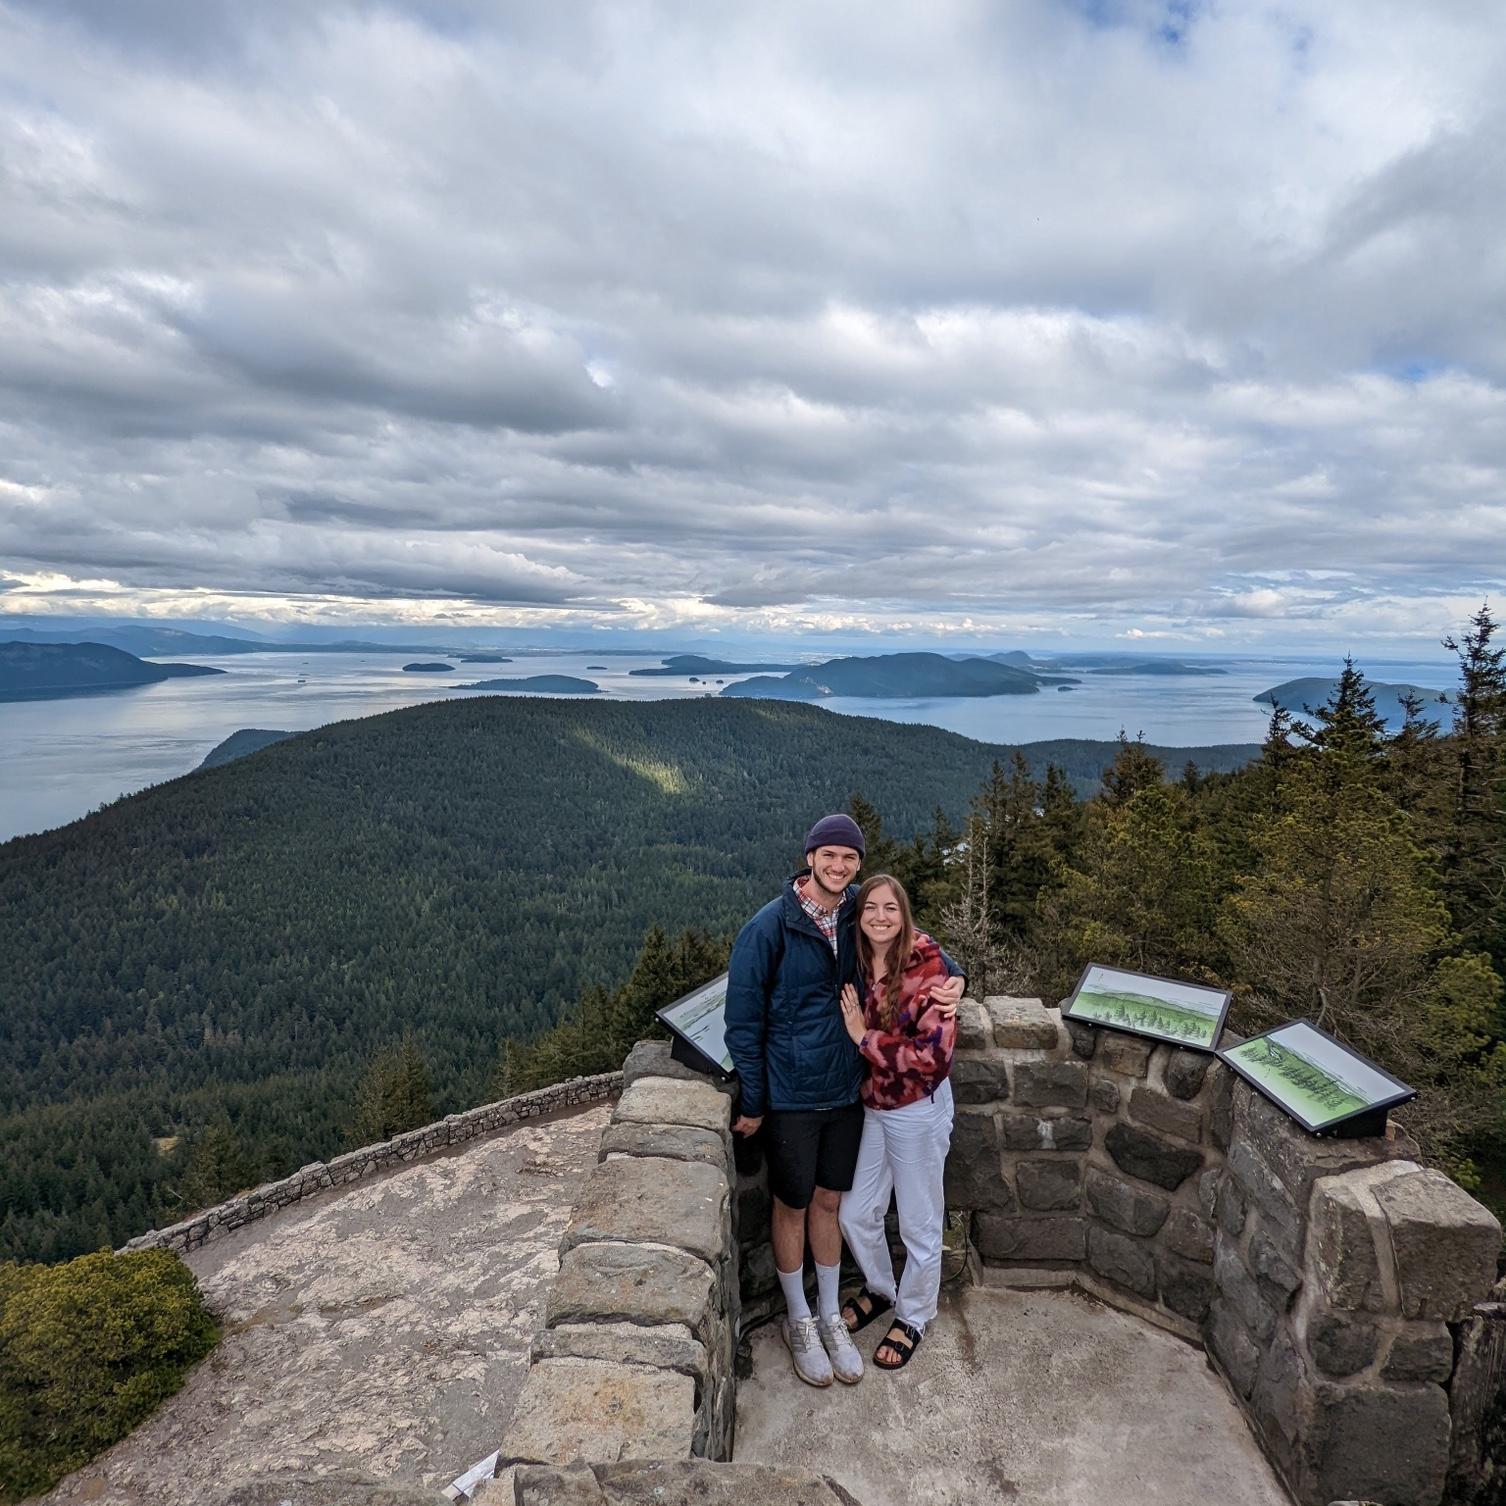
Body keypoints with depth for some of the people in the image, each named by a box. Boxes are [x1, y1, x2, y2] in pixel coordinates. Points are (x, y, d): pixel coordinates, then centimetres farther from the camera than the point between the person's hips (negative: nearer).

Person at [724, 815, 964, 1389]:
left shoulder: (858, 912, -6)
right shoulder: (769, 927, -19)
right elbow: (743, 1020, -13)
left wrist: (951, 975, -9)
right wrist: (752, 1103, -9)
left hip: (846, 1089, 4)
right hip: (790, 1095, -4)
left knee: (828, 1202, 19)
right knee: (792, 1207, 14)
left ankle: (830, 1315, 39)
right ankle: (798, 1321, 35)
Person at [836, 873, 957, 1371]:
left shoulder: (927, 970, -23)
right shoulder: (859, 965, -5)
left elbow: (934, 1056, -27)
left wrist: (865, 1038, -24)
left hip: (917, 1112, -6)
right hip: (870, 1106, 6)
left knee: (919, 1225, 14)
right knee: (855, 1213, 18)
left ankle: (913, 1316, 39)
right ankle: (880, 1289, 46)